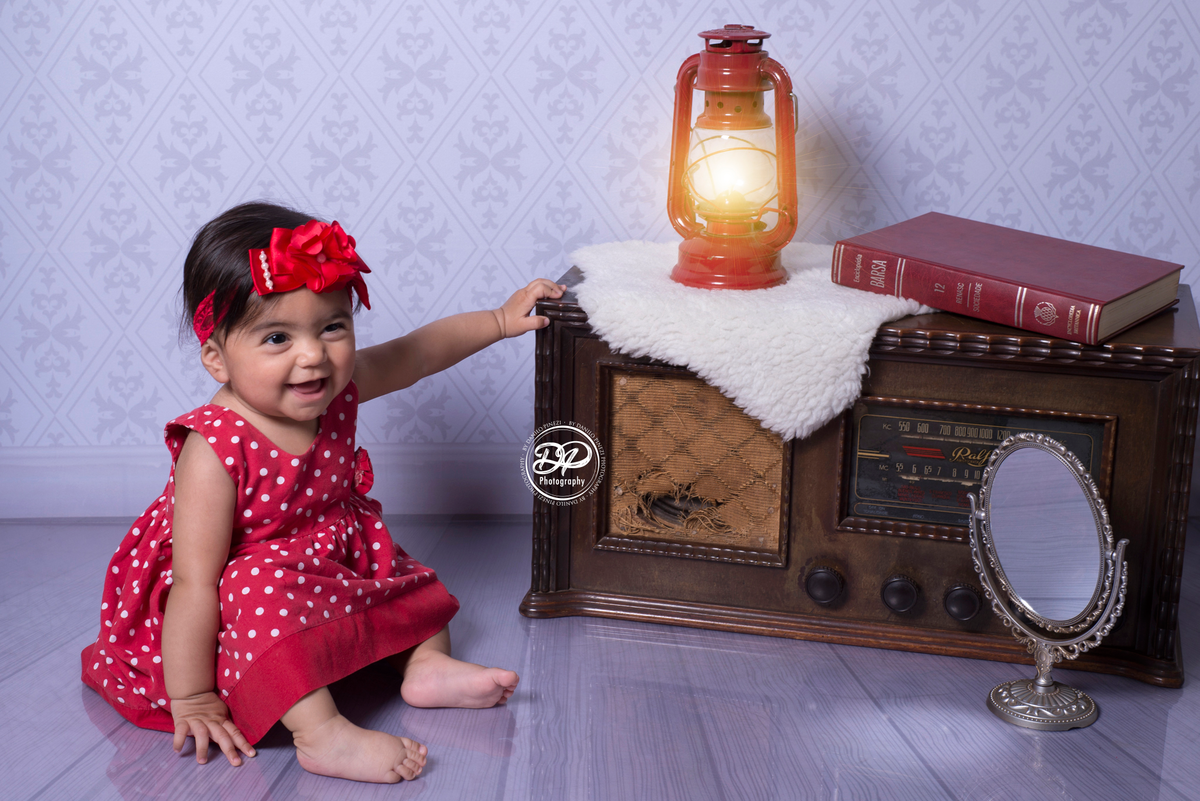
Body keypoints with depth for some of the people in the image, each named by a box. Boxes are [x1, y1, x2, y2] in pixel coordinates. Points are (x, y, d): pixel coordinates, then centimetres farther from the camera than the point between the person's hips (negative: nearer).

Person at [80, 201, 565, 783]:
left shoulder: (339, 389, -13)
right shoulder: (214, 449, -33)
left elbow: (419, 352, 6)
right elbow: (195, 583, -32)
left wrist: (499, 320, 9)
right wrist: (189, 701, -30)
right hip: (237, 603, -7)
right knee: (265, 590, -34)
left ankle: (426, 662, 14)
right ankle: (321, 734, -37)